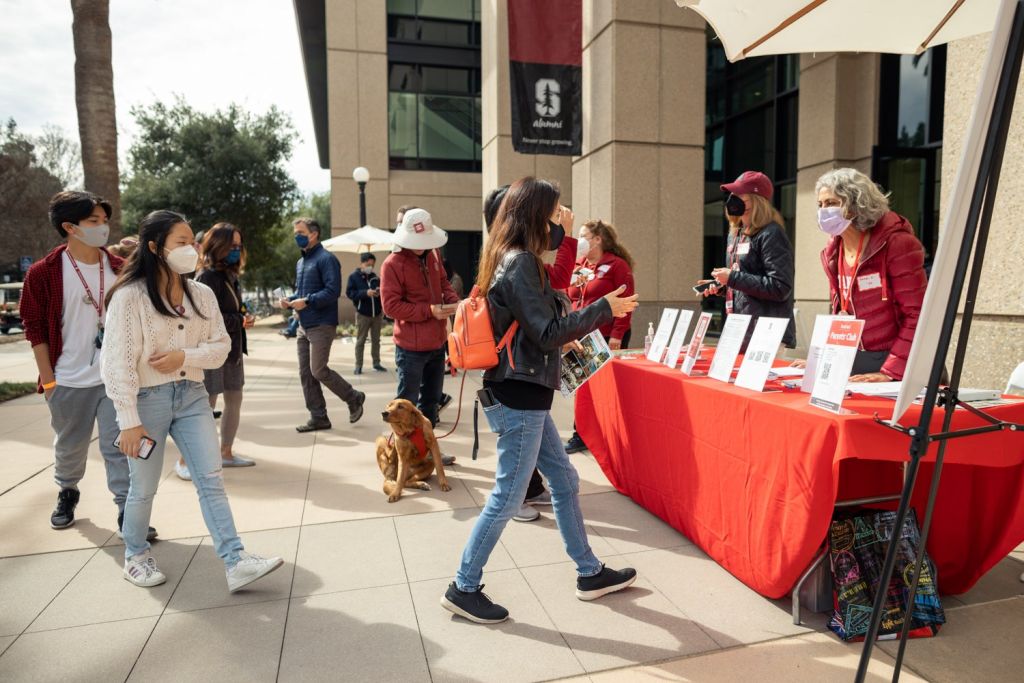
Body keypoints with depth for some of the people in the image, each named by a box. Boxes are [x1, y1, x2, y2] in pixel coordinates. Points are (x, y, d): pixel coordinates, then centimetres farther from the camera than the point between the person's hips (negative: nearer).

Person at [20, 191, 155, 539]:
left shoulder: (119, 270, 1)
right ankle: (67, 494, 42)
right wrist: (48, 380, -5)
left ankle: (128, 511, 6)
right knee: (69, 446, 17)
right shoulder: (44, 273, -6)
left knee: (120, 445, -1)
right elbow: (36, 330, -3)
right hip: (69, 381, 0)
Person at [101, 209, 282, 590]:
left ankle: (236, 563, -2)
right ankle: (135, 556, 35)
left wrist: (185, 356, -13)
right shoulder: (129, 296, -11)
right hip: (148, 399, -4)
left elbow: (221, 346, 6)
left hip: (192, 395, 4)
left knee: (211, 480, -2)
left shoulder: (201, 294, 3)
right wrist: (129, 420, -15)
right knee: (144, 487, 11)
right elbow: (118, 363, -13)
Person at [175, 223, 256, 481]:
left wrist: (243, 319, -4)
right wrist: (239, 321, -15)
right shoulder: (208, 276, -14)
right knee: (207, 405, -4)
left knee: (234, 401, 14)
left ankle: (226, 453, 27)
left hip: (233, 348, 9)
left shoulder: (230, 275, 12)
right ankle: (184, 460, 10)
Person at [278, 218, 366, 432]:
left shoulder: (326, 259, -10)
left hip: (322, 325, -9)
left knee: (318, 371, -8)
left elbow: (333, 291, -19)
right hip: (304, 326, 9)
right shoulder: (301, 262, 17)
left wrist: (307, 301, -23)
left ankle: (354, 398, 13)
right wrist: (289, 300, 5)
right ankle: (318, 417, 15)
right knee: (305, 374, 7)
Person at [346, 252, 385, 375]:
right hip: (362, 314, -4)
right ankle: (358, 365, 8)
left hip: (377, 314, 4)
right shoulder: (354, 276, -4)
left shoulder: (375, 277, 8)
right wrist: (365, 293, -22)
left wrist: (379, 292, -10)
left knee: (376, 340, 12)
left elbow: (381, 292, 14)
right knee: (360, 341, 3)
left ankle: (376, 363, 22)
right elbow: (349, 293, -11)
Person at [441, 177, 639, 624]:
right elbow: (547, 332, -17)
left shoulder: (506, 259, 13)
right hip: (518, 398, -10)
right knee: (507, 498, 2)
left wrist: (568, 333, 22)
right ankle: (463, 589, 18)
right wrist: (603, 309, -10)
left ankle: (590, 574, 32)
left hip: (523, 396, 10)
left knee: (564, 481, 17)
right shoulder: (521, 262, -16)